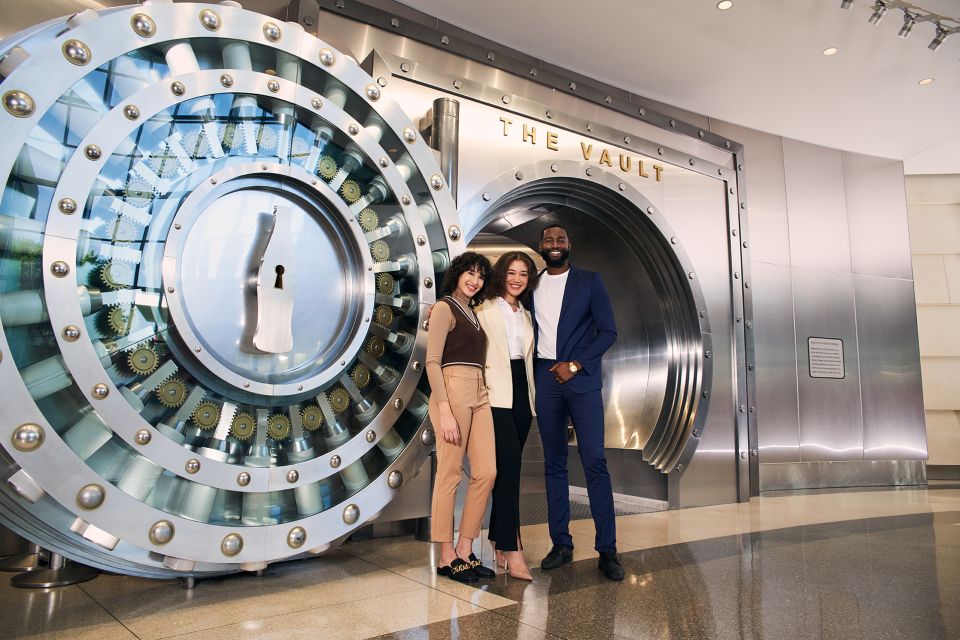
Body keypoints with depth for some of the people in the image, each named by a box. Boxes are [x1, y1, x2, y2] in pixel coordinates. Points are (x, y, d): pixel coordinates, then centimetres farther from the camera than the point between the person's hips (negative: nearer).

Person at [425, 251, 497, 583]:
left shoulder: (473, 312, 21)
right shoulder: (445, 308, -3)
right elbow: (432, 362, -12)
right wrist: (444, 411, -19)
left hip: (478, 394, 8)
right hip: (453, 390, -8)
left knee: (487, 471, 4)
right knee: (450, 473, -3)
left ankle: (465, 550, 15)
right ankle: (447, 557, 9)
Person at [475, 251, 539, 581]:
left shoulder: (526, 315, 20)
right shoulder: (484, 309, 2)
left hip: (522, 393, 6)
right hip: (496, 393, -6)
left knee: (508, 467, 8)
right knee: (509, 463, -15)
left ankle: (499, 540, 19)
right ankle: (512, 550, -13)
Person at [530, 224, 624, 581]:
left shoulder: (589, 281, 4)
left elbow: (608, 331, -1)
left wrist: (575, 365, -10)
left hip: (581, 379, -3)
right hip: (545, 378, 3)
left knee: (595, 463, -7)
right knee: (554, 464, 6)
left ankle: (607, 550, 1)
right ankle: (561, 544, 14)